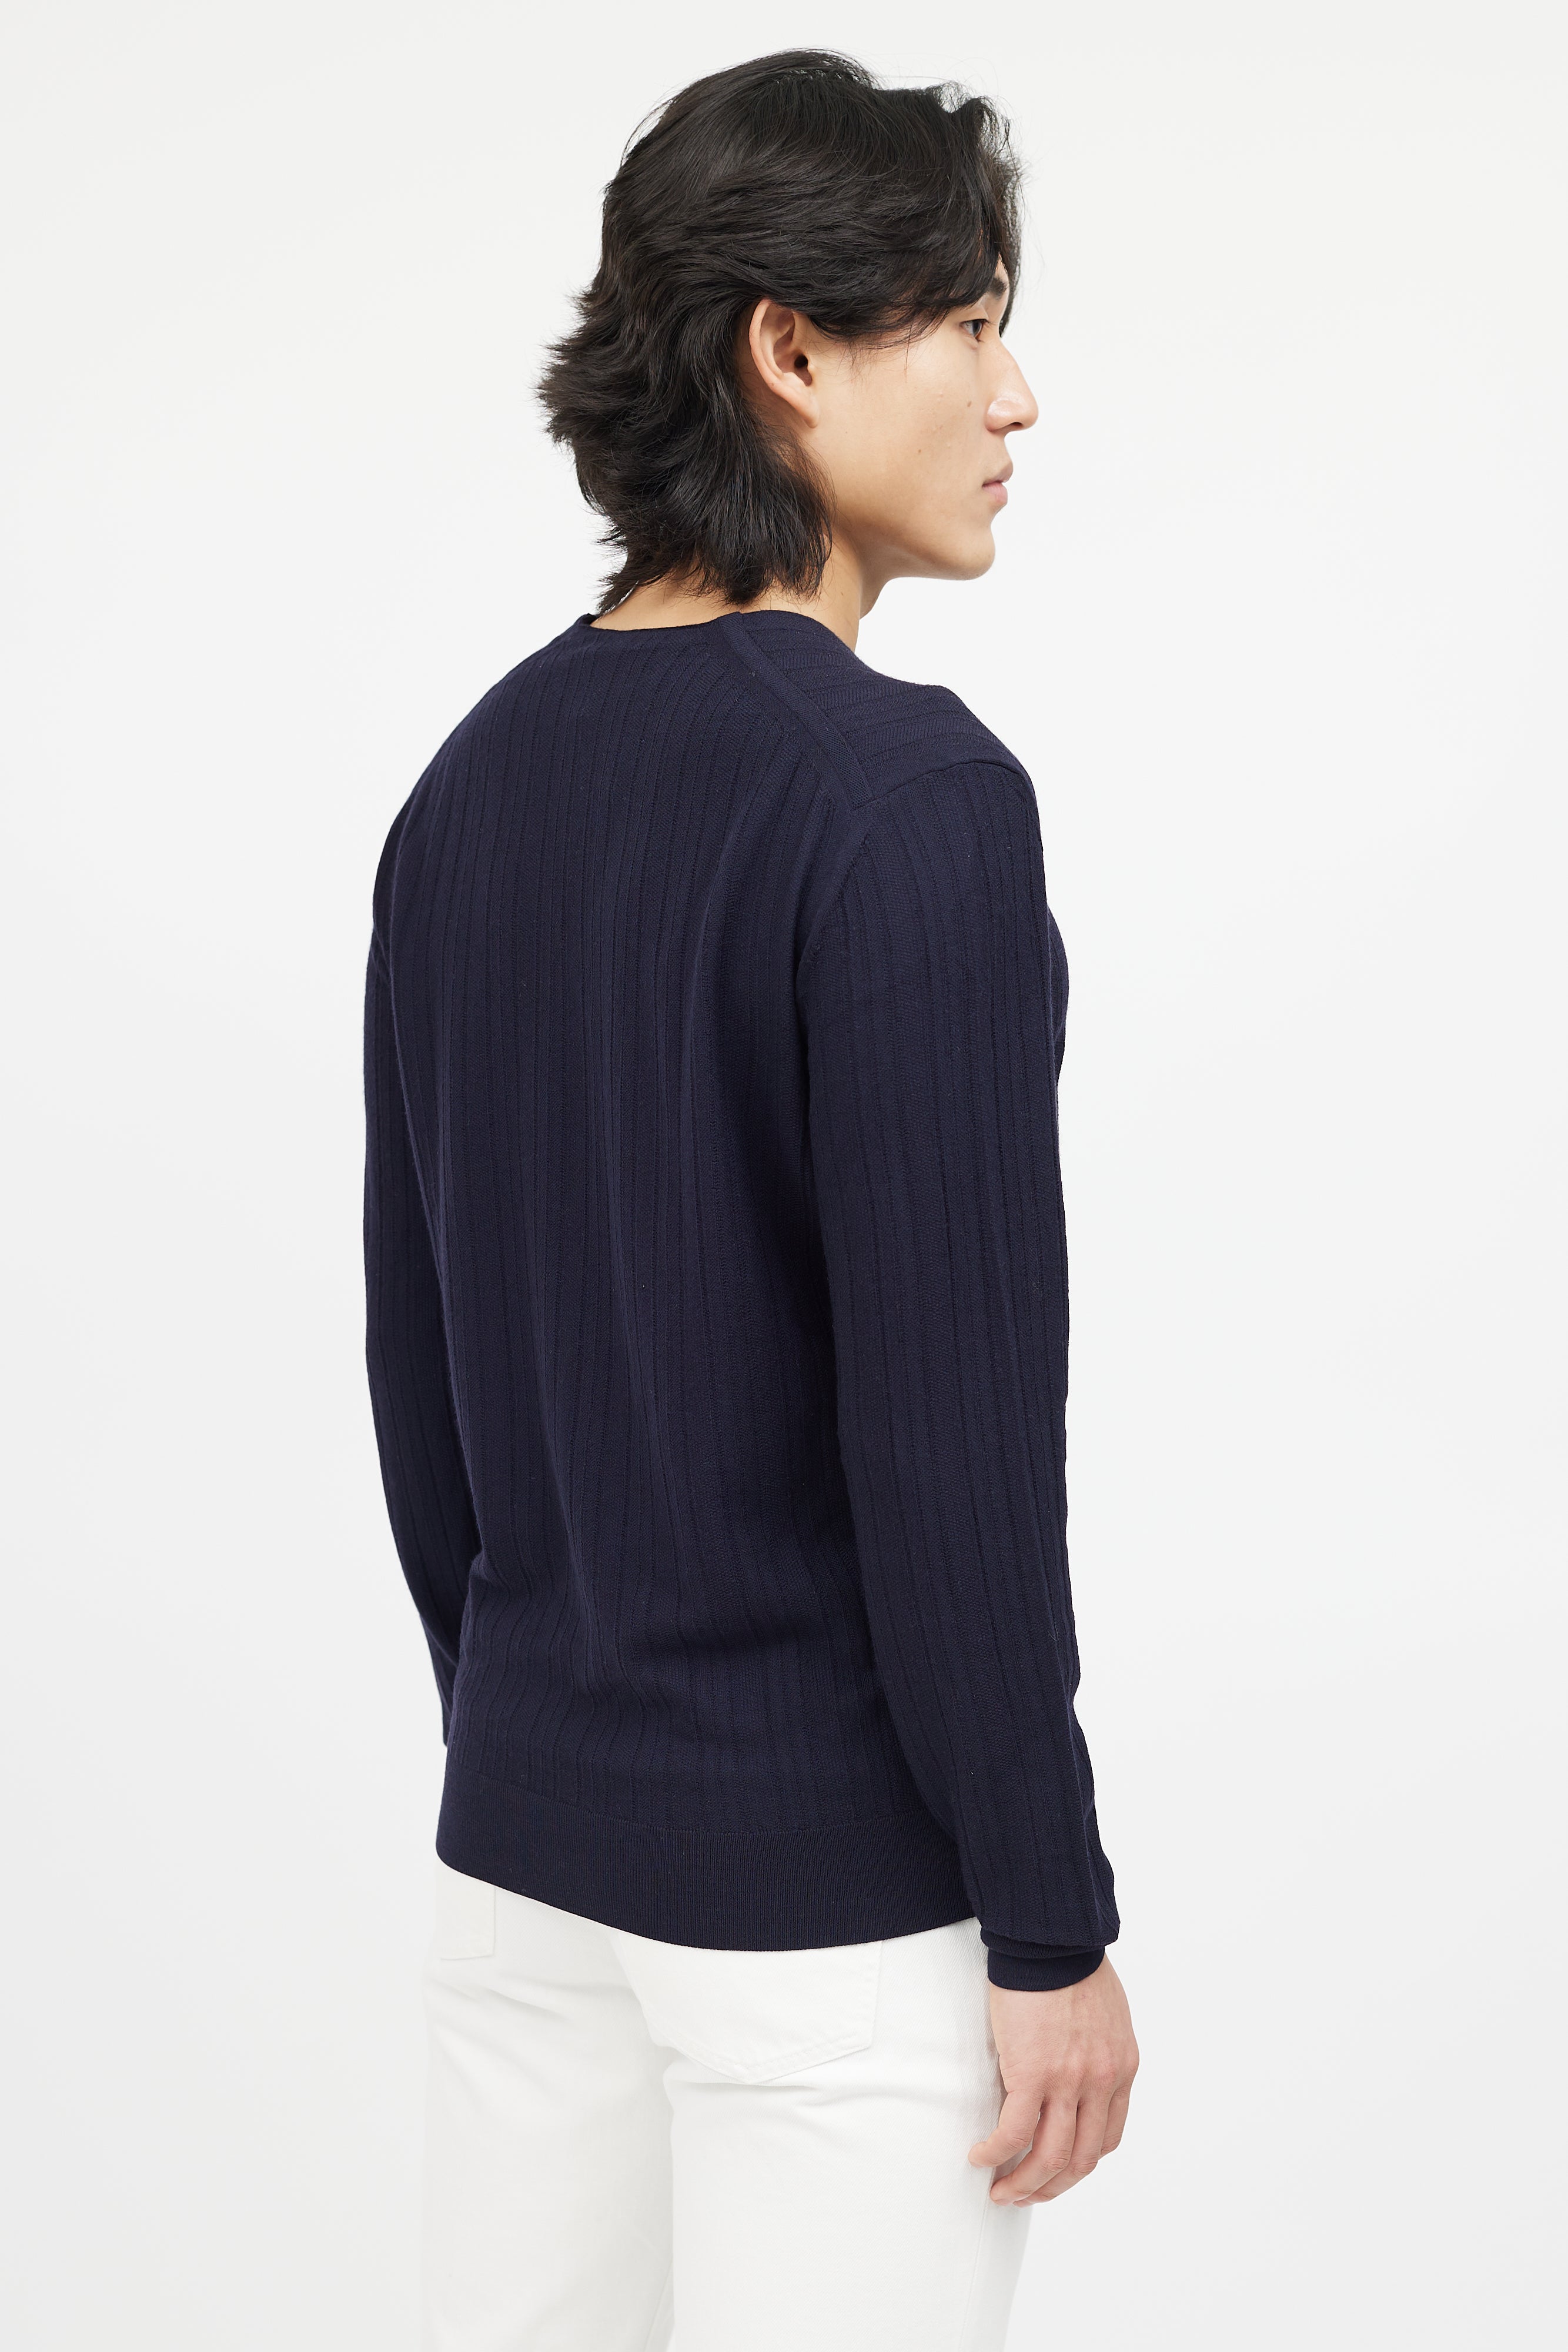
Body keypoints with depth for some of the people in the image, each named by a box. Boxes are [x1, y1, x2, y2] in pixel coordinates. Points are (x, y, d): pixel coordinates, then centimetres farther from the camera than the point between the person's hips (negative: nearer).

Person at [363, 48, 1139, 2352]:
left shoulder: (477, 781, 4)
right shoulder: (905, 793, -20)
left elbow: (421, 1357, 10)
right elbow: (950, 1410, -22)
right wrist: (1056, 1926, -13)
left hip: (530, 1836, 7)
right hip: (836, 1884, -7)